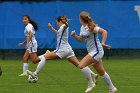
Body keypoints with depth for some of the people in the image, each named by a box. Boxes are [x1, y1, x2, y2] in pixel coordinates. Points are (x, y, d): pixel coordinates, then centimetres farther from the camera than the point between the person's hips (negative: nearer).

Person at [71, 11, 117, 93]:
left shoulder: (91, 27, -18)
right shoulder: (83, 28, 8)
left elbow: (104, 32, -22)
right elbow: (80, 39, 16)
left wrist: (103, 43, -30)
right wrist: (75, 35, -3)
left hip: (96, 51, -9)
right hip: (92, 52, 9)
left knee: (81, 65, -20)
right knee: (101, 72, 16)